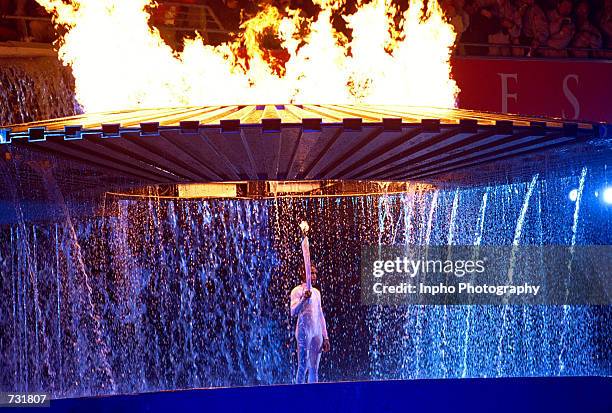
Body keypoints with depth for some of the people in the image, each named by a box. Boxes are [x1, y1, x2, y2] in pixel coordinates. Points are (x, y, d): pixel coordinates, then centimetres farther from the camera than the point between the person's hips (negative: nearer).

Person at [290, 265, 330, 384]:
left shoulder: (316, 292, 17)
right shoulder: (297, 291, -4)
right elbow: (293, 313, -17)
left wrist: (325, 337, 16)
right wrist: (304, 299, -32)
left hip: (317, 333, 7)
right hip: (304, 331, -6)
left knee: (314, 369, 6)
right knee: (303, 367, -7)